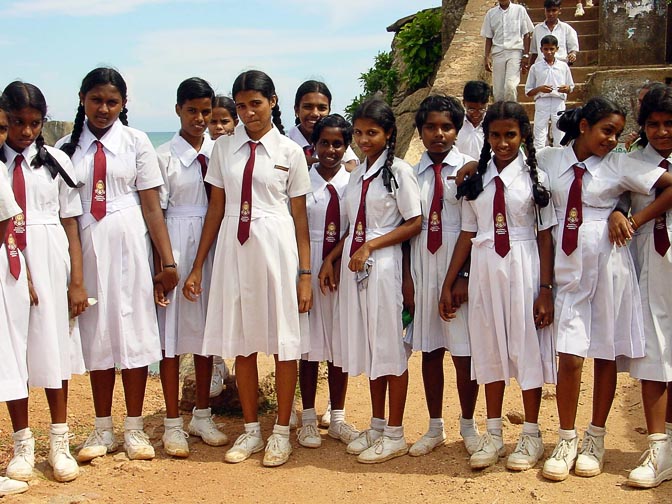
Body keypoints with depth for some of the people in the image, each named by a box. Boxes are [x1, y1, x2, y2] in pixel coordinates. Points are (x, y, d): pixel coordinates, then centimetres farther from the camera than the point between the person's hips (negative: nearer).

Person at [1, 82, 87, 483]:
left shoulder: (56, 161, 2)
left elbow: (71, 228, 2)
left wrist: (77, 282, -2)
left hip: (50, 262, 0)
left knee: (53, 346, 7)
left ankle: (60, 443, 20)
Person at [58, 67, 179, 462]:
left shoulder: (136, 142, 1)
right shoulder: (67, 147, 6)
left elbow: (152, 206, -2)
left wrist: (168, 261, -4)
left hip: (129, 244, -1)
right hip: (86, 246, 2)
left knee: (133, 329, 4)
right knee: (96, 333, 9)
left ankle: (134, 427, 17)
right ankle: (103, 429, 21)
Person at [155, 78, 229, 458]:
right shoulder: (165, 156, -2)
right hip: (177, 244, -3)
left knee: (206, 329, 11)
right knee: (172, 331, 2)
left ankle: (203, 416, 25)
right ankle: (173, 423, 12)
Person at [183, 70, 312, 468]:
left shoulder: (290, 151, 1)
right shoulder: (224, 148, 7)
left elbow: (300, 216, 1)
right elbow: (216, 208, 9)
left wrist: (305, 273, -2)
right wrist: (198, 266, 8)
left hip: (276, 245, -2)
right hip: (233, 245, 3)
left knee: (284, 340, 4)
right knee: (242, 342, 10)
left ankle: (281, 432, 20)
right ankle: (251, 430, 25)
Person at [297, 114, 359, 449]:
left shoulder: (354, 182, 4)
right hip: (309, 265, -1)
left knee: (340, 343, 8)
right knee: (309, 344, 4)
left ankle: (337, 419, 20)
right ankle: (308, 419, 15)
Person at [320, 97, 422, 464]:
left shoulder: (398, 170, -7)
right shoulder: (357, 174, 14)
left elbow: (415, 223, -11)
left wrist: (370, 246, -16)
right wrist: (331, 258, 7)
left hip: (383, 265, -7)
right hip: (353, 265, 7)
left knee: (390, 346, 0)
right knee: (368, 347, 13)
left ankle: (394, 434, 10)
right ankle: (377, 425, 24)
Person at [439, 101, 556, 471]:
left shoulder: (534, 177, -2)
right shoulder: (475, 178, 6)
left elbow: (545, 236, -4)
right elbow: (468, 234, 7)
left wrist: (546, 289, -10)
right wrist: (448, 285, 5)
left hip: (523, 267, -3)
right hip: (483, 269, 3)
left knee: (526, 345, 4)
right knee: (490, 347, 10)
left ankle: (531, 435, 19)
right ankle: (493, 434, 22)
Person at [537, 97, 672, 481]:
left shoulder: (619, 166, 0)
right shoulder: (549, 160, 4)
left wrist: (635, 221, -7)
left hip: (607, 265, 0)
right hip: (568, 268, 1)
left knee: (606, 355, 6)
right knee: (569, 357, -4)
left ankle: (596, 439, 22)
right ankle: (567, 440, 13)